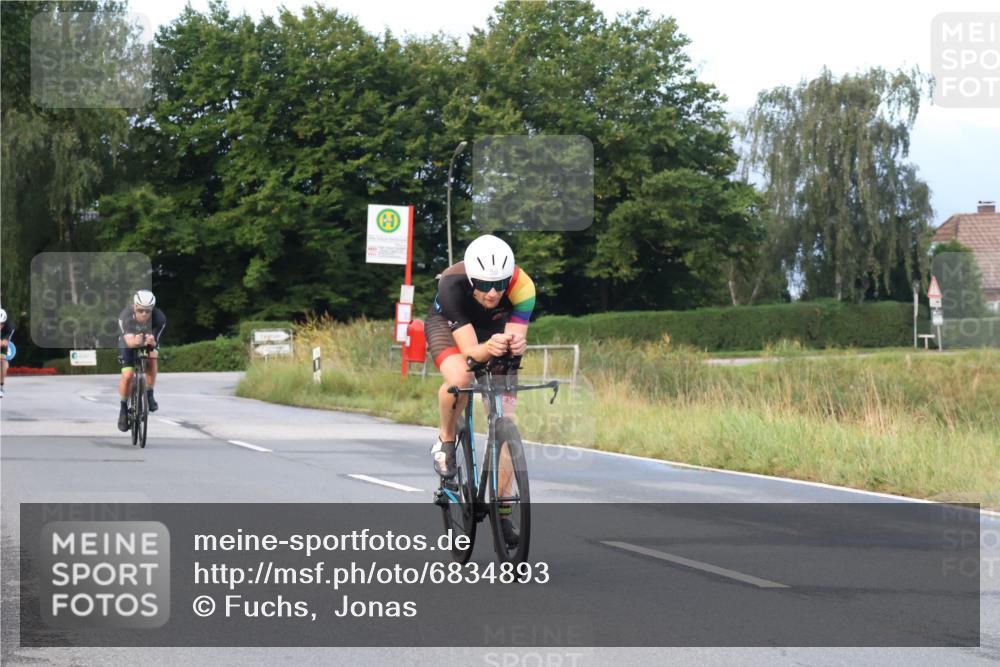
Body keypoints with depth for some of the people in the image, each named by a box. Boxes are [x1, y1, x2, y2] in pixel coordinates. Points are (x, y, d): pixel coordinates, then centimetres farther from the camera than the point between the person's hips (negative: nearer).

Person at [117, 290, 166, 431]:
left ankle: (149, 395, -6)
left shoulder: (159, 318, -34)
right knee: (127, 376, -15)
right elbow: (129, 340, -46)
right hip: (129, 344, -2)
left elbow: (154, 342, -34)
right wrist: (135, 341, -69)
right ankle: (123, 409, 7)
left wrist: (151, 341, -58)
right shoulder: (125, 316, -36)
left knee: (152, 358, -27)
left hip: (148, 343, 2)